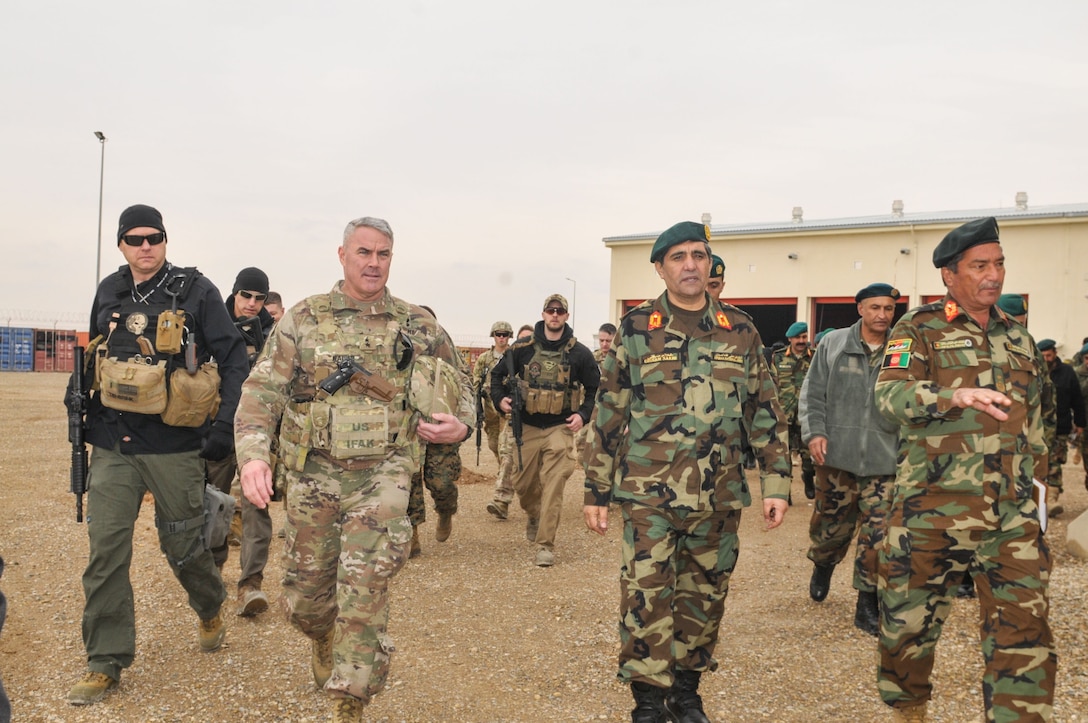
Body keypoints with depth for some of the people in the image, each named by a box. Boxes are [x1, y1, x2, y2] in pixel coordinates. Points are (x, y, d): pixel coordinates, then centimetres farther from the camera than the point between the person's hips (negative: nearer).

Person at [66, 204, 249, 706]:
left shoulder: (195, 292, -6)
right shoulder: (108, 294, 8)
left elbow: (235, 361, -6)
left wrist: (225, 425, -13)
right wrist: (88, 420, 19)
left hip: (173, 447, -4)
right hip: (113, 445, 4)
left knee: (182, 545, 8)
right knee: (105, 551, 0)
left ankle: (210, 609, 39)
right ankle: (105, 663, 12)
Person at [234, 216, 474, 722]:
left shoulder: (419, 327, 5)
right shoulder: (302, 319, 3)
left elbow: (459, 389, 15)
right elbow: (262, 390, -4)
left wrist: (460, 426, -8)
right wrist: (252, 453, -21)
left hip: (382, 475, -1)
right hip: (314, 476, 2)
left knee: (364, 588, -17)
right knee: (303, 597, 13)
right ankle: (327, 644, 47)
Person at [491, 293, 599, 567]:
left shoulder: (579, 353, -2)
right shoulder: (523, 348, 0)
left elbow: (595, 388, 7)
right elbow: (498, 374, 11)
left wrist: (584, 414, -6)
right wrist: (500, 399, -5)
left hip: (559, 428, -2)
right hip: (527, 426, 2)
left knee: (553, 486, -10)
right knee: (522, 482, 11)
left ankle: (545, 545, -4)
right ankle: (534, 515, 43)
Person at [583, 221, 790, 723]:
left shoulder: (740, 330, 5)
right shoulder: (636, 327, 0)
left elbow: (765, 412, 8)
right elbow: (608, 414, 1)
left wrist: (776, 483, 2)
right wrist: (596, 491, 0)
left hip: (719, 496, 3)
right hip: (649, 493, -2)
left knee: (704, 597, 12)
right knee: (646, 597, -3)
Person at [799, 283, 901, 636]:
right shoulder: (833, 344, 3)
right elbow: (812, 394, 3)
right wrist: (815, 432, -8)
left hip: (884, 461, 0)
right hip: (837, 455, 0)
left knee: (877, 537, -3)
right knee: (831, 525, 14)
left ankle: (868, 605, 10)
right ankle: (823, 566, 46)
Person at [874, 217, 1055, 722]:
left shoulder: (1018, 338, 15)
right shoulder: (920, 329, -1)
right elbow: (890, 395, -18)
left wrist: (1034, 478, 22)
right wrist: (956, 396, -33)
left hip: (1013, 518, 4)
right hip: (932, 511, -3)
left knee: (1024, 635, -2)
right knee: (909, 622, 8)